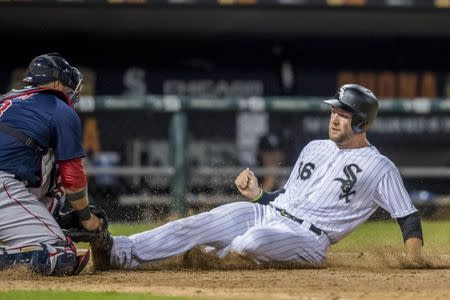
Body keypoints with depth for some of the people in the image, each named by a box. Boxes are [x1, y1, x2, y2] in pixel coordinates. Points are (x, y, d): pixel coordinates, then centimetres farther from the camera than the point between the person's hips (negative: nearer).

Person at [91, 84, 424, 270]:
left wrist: (415, 260, -17)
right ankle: (121, 252, -21)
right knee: (192, 226, -13)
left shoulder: (380, 168, 0)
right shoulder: (315, 148, 21)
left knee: (255, 241, -37)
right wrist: (257, 194, 5)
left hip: (307, 238, -6)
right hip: (266, 212, 7)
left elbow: (408, 217, -2)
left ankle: (214, 255, -5)